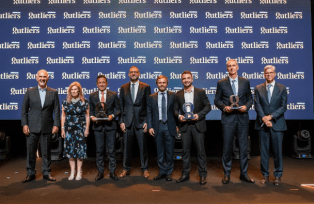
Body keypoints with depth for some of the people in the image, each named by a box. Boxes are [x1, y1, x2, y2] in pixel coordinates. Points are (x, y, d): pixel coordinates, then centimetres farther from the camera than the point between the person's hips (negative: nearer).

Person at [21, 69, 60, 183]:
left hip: (47, 127, 0)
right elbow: (24, 110, 4)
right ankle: (30, 173, 19)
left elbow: (56, 110, 3)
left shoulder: (53, 92, 5)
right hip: (32, 127, 0)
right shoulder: (30, 92, 5)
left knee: (46, 152, 8)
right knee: (31, 151, 5)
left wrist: (56, 125, -5)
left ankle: (46, 173, 21)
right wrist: (24, 124, -4)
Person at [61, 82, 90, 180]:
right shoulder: (65, 102, 7)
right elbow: (63, 116, 9)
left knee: (80, 149, -1)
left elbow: (87, 116, 2)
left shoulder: (84, 102, 1)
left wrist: (87, 128, -3)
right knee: (70, 149, 3)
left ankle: (79, 172, 12)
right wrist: (62, 129, 5)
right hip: (69, 128, 2)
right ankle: (72, 172, 16)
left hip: (80, 128, -2)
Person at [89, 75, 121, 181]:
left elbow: (118, 109, 5)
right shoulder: (92, 96, 8)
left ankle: (112, 172, 16)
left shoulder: (113, 95, 4)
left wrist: (113, 115, -12)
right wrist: (92, 116, -8)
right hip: (97, 125, 1)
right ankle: (100, 172, 19)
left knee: (111, 150, 4)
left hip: (110, 125, -1)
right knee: (99, 150, 7)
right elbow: (91, 110, 12)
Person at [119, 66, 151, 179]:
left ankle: (144, 169, 19)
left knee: (143, 146, 5)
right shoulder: (123, 88, 9)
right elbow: (121, 106, 8)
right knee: (127, 146, 9)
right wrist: (121, 121, 0)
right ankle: (126, 169, 24)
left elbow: (149, 106, 0)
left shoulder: (146, 87, 2)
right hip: (127, 122, 2)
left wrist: (147, 121, -6)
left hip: (141, 121, -2)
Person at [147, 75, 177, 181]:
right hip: (157, 127, 2)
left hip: (170, 126, -1)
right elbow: (149, 113, 6)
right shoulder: (151, 97, 8)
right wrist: (150, 127, -3)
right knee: (160, 152, 9)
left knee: (170, 151, 5)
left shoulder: (173, 96, 4)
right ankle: (162, 172, 23)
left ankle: (169, 173, 20)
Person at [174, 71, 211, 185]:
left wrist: (199, 115, -13)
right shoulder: (178, 94, 9)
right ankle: (185, 174, 19)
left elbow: (208, 106, 1)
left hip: (197, 125, -2)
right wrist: (179, 116, -10)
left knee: (201, 151, 2)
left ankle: (202, 175, 14)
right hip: (184, 126, 2)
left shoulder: (200, 92, 3)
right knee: (185, 151, 8)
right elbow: (175, 110, 10)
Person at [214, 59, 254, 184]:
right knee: (227, 147, 4)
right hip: (228, 118, -1)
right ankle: (227, 174, 17)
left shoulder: (245, 82, 9)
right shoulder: (221, 83, 4)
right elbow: (217, 100, 5)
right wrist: (224, 107, -13)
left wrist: (246, 106, -8)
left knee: (243, 147, 7)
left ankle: (244, 174, 21)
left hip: (243, 118, 2)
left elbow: (250, 98, 12)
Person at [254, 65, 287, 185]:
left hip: (277, 124, -1)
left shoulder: (282, 88, 5)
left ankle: (278, 176, 18)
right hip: (262, 124, 1)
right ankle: (265, 175, 18)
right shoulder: (258, 88, 7)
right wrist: (264, 119, -14)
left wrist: (270, 116, -14)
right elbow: (257, 105, -1)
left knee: (277, 150, 4)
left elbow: (283, 107, -2)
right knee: (264, 151, 6)